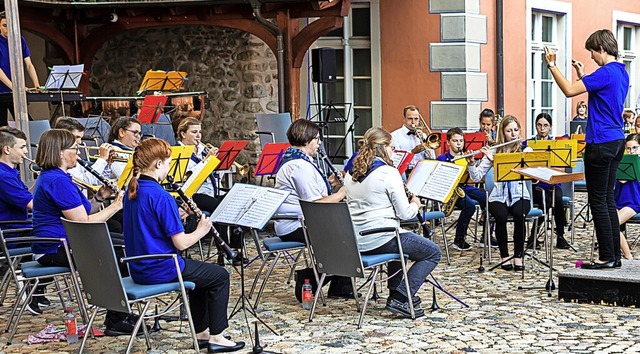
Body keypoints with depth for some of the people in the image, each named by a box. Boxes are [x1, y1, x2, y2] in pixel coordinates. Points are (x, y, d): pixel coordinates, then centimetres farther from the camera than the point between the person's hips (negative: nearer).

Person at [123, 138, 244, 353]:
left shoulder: (132, 191, 5)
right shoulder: (160, 196, -22)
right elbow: (181, 243, -21)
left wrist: (178, 215, 7)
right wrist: (202, 230, -3)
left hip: (139, 269, 9)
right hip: (160, 270, -9)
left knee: (199, 270, 30)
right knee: (219, 275, 10)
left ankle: (201, 333, 32)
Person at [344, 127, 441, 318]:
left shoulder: (351, 173, 10)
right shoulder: (388, 173, -14)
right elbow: (404, 213, -12)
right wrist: (415, 204, 10)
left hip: (355, 241, 9)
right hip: (380, 239, -8)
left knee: (400, 239, 37)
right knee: (433, 252, 6)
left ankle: (395, 292, 37)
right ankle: (400, 299, -3)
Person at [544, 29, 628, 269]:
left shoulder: (605, 72, -16)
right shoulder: (621, 73, 14)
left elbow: (569, 90, -21)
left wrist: (552, 66, -12)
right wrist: (582, 75, 20)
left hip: (601, 143, -10)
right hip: (616, 141, 10)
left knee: (598, 201, -3)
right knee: (607, 199, 13)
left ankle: (607, 258, 0)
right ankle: (615, 256, 17)